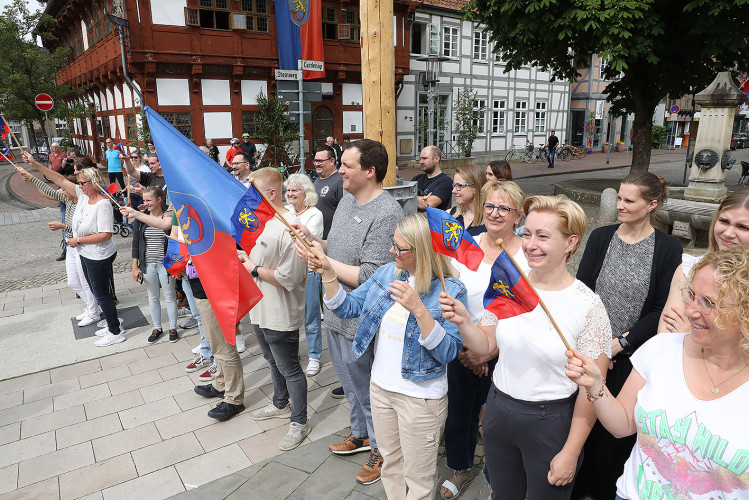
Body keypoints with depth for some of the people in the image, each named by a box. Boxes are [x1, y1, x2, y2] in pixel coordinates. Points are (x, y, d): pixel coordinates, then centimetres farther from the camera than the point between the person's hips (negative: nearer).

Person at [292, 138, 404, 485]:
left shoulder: (387, 213, -25)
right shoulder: (348, 199, 5)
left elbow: (369, 277, -29)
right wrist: (311, 239, -1)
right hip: (337, 313, 9)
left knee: (367, 389, 11)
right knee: (350, 382, 26)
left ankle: (382, 448, 36)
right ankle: (361, 434, 50)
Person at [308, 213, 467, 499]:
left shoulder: (450, 291, -19)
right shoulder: (387, 273, -2)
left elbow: (448, 352, -25)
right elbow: (347, 307, 0)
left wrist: (418, 309, -36)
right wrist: (327, 272, -13)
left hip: (420, 398, -5)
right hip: (380, 387, 6)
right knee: (391, 463, 26)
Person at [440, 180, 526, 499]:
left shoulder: (528, 256, -11)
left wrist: (488, 353, -13)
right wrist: (464, 349, -7)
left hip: (504, 354, -2)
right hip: (463, 351, 3)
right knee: (459, 411, 15)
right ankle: (461, 469, 44)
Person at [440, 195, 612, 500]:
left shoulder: (589, 306, -17)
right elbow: (485, 346, 3)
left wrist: (570, 452, -10)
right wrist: (463, 321, -17)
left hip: (550, 421, -4)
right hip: (498, 408, 4)